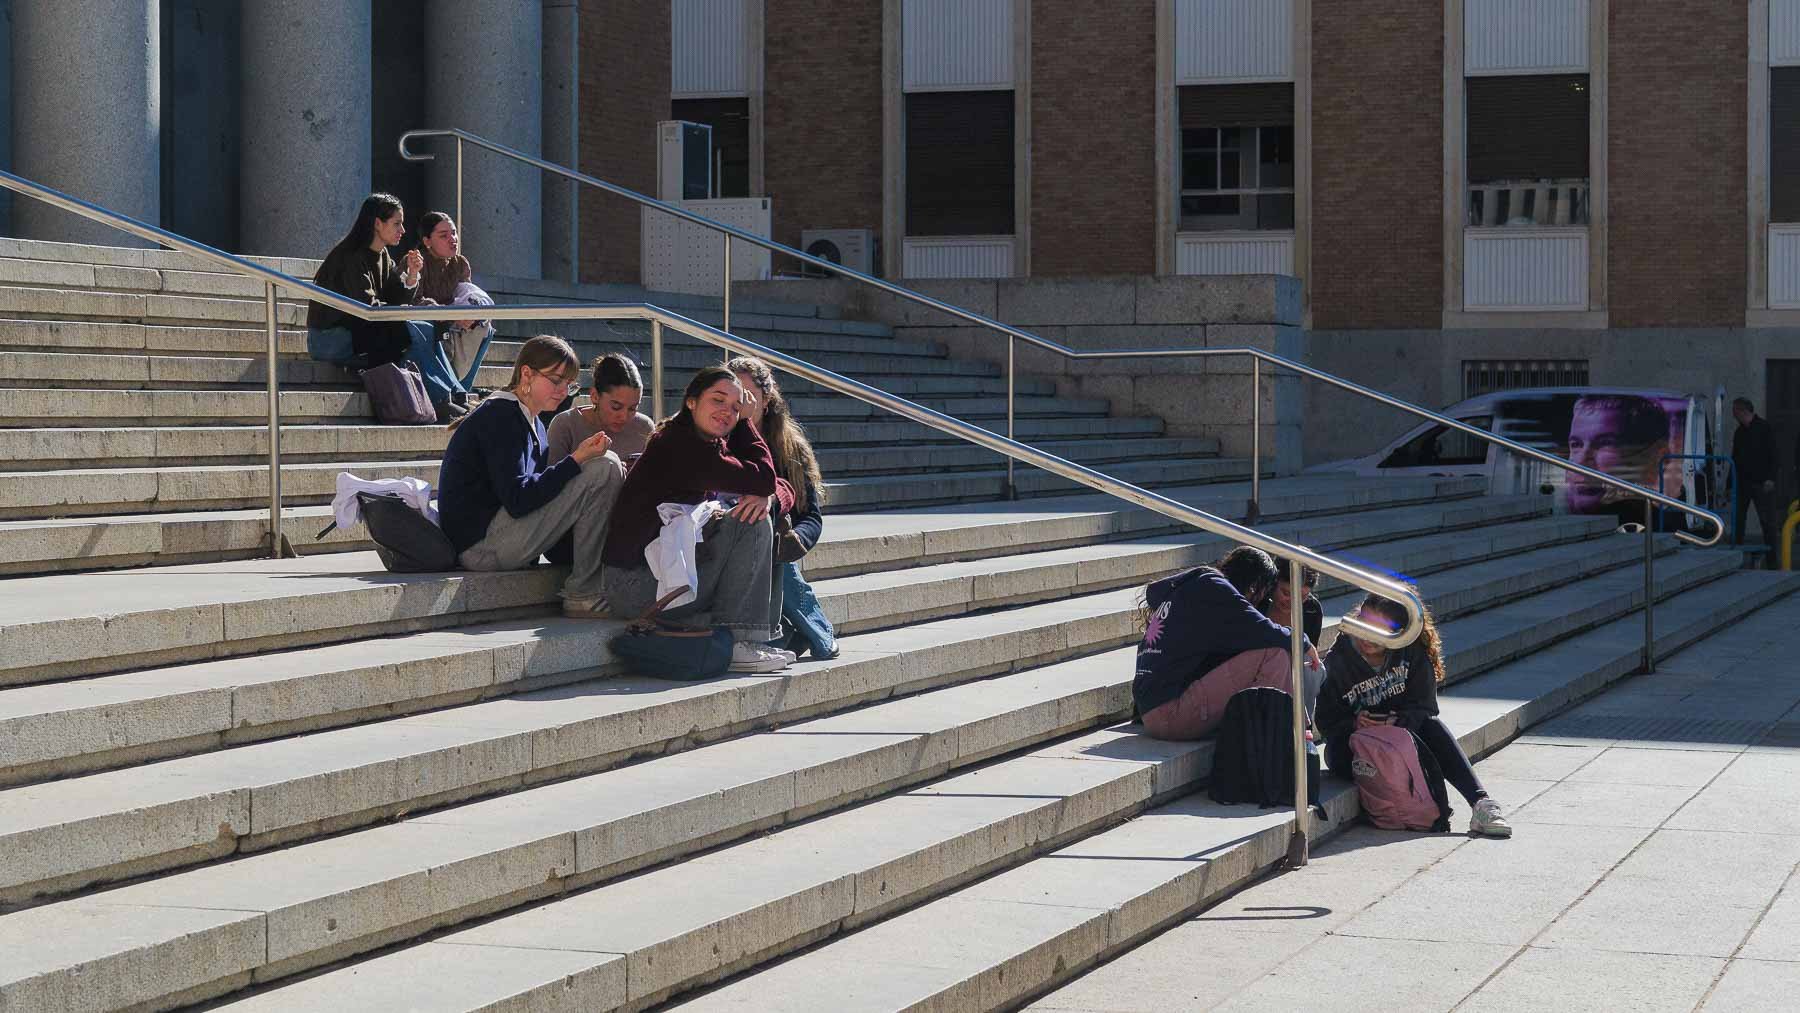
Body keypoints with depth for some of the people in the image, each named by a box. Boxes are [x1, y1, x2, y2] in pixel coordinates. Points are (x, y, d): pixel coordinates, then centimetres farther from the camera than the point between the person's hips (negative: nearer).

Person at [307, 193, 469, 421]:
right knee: (413, 333, -21)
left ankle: (457, 396, -12)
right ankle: (442, 402, -19)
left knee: (427, 331, -6)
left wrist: (412, 275, -7)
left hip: (357, 332, 9)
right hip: (330, 339, -9)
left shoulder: (381, 256, 12)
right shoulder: (351, 257, -15)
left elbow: (398, 298, 10)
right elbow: (367, 308, -21)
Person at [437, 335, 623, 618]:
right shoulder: (499, 416, -11)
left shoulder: (533, 425, 20)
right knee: (605, 468, -16)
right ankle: (582, 597, -12)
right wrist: (576, 459, -20)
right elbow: (517, 501, -20)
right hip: (480, 544, -10)